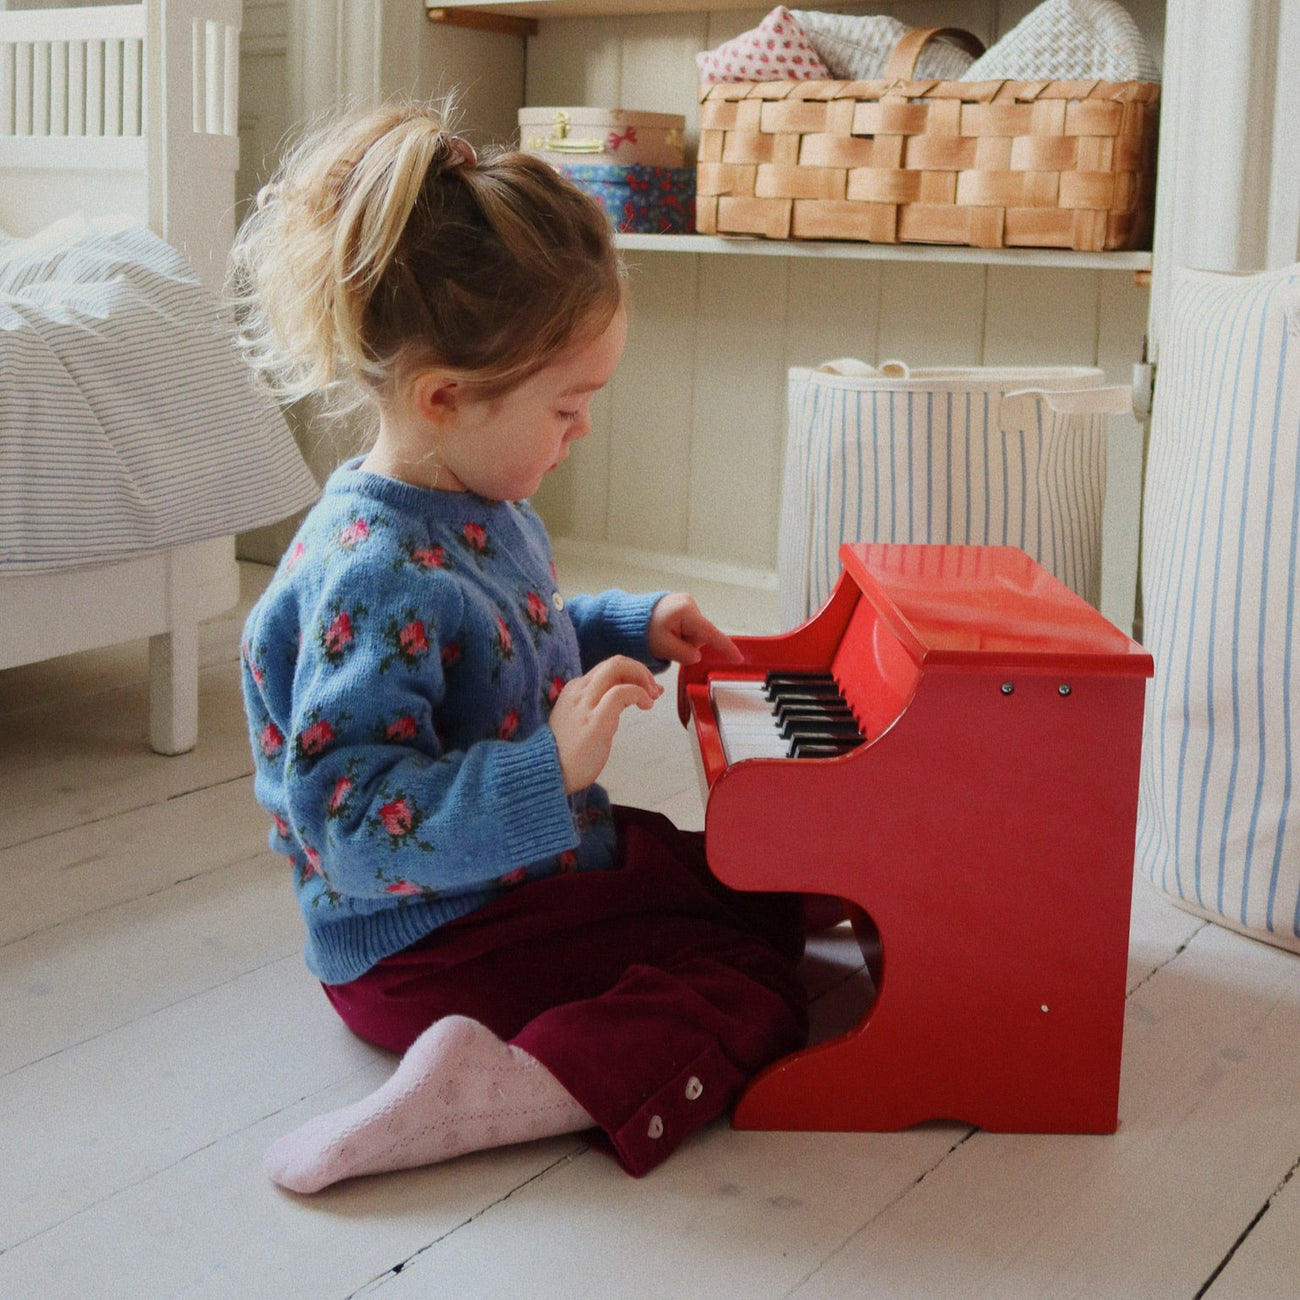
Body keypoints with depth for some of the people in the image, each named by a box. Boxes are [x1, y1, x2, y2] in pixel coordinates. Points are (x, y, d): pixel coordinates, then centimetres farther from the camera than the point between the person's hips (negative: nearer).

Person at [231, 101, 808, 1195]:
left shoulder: (480, 509, 4)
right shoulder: (375, 575, -28)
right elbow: (349, 818, -32)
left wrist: (633, 629, 12)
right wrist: (549, 767, -37)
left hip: (540, 862, 11)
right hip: (429, 946, -10)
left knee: (765, 895, 20)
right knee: (757, 985, -17)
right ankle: (505, 1089, -29)